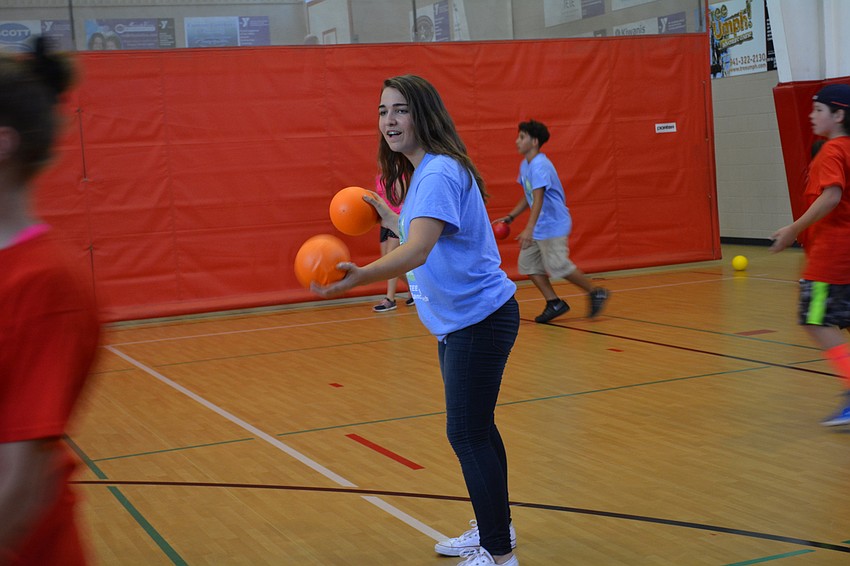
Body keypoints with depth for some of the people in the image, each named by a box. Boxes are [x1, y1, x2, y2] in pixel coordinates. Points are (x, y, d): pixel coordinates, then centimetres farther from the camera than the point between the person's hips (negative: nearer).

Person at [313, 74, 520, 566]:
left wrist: (360, 276, -49)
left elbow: (417, 252, -37)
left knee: (468, 433, -6)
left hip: (480, 318, -10)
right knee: (474, 428, 20)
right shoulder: (421, 173, 10)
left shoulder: (439, 173, -22)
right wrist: (387, 217, 21)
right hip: (458, 321, 10)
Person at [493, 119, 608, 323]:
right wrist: (510, 217, 15)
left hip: (553, 226, -10)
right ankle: (555, 303, 10)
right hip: (539, 228, 10)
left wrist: (529, 229, -39)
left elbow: (538, 199, -31)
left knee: (558, 265, -10)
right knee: (528, 264, 5)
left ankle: (596, 293, 7)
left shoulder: (540, 166, -21)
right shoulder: (525, 165, 9)